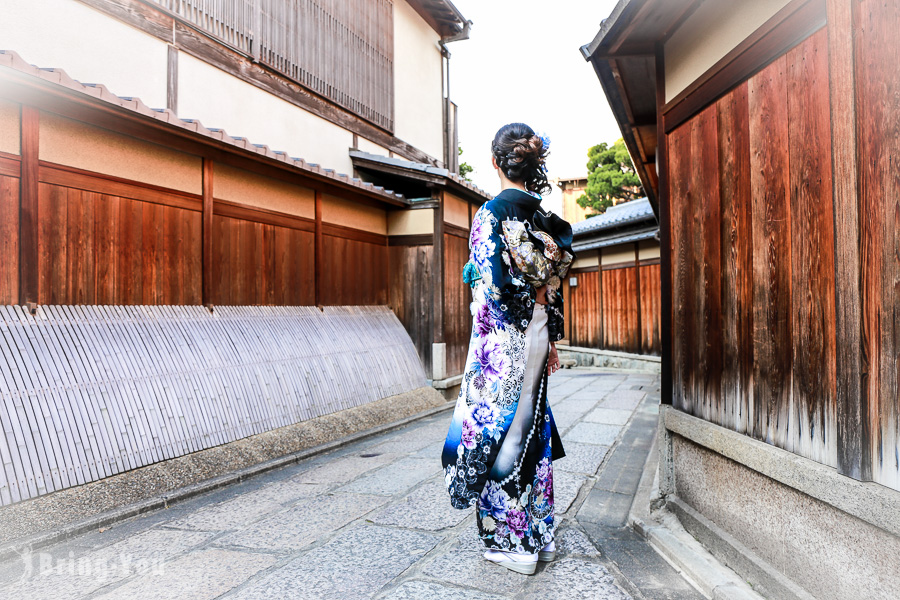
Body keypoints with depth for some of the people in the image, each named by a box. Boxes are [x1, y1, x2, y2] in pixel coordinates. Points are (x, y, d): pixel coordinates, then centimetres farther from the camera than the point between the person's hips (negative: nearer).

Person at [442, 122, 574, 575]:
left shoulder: (494, 211, -12)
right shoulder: (545, 218, 9)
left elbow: (495, 283, -17)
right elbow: (551, 286, 11)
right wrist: (548, 340, 16)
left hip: (502, 342, -7)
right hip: (535, 339, 7)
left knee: (502, 431, 4)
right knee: (532, 430, 15)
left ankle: (513, 542, 17)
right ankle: (540, 535, 28)